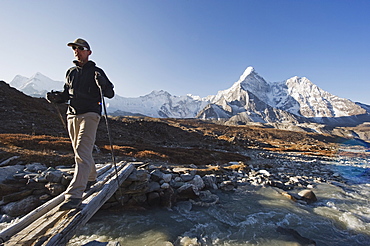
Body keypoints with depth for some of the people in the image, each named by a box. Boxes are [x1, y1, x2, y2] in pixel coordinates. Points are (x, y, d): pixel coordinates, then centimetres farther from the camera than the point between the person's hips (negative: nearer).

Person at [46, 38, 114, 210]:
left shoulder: (96, 71, 3)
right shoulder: (71, 72, 19)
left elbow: (110, 94, -4)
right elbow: (67, 94, 23)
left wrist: (102, 82, -24)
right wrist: (55, 97, 2)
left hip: (90, 114, -6)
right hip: (72, 115, 7)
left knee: (82, 152, -15)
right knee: (79, 151, 14)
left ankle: (74, 195, -15)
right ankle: (91, 177, 34)